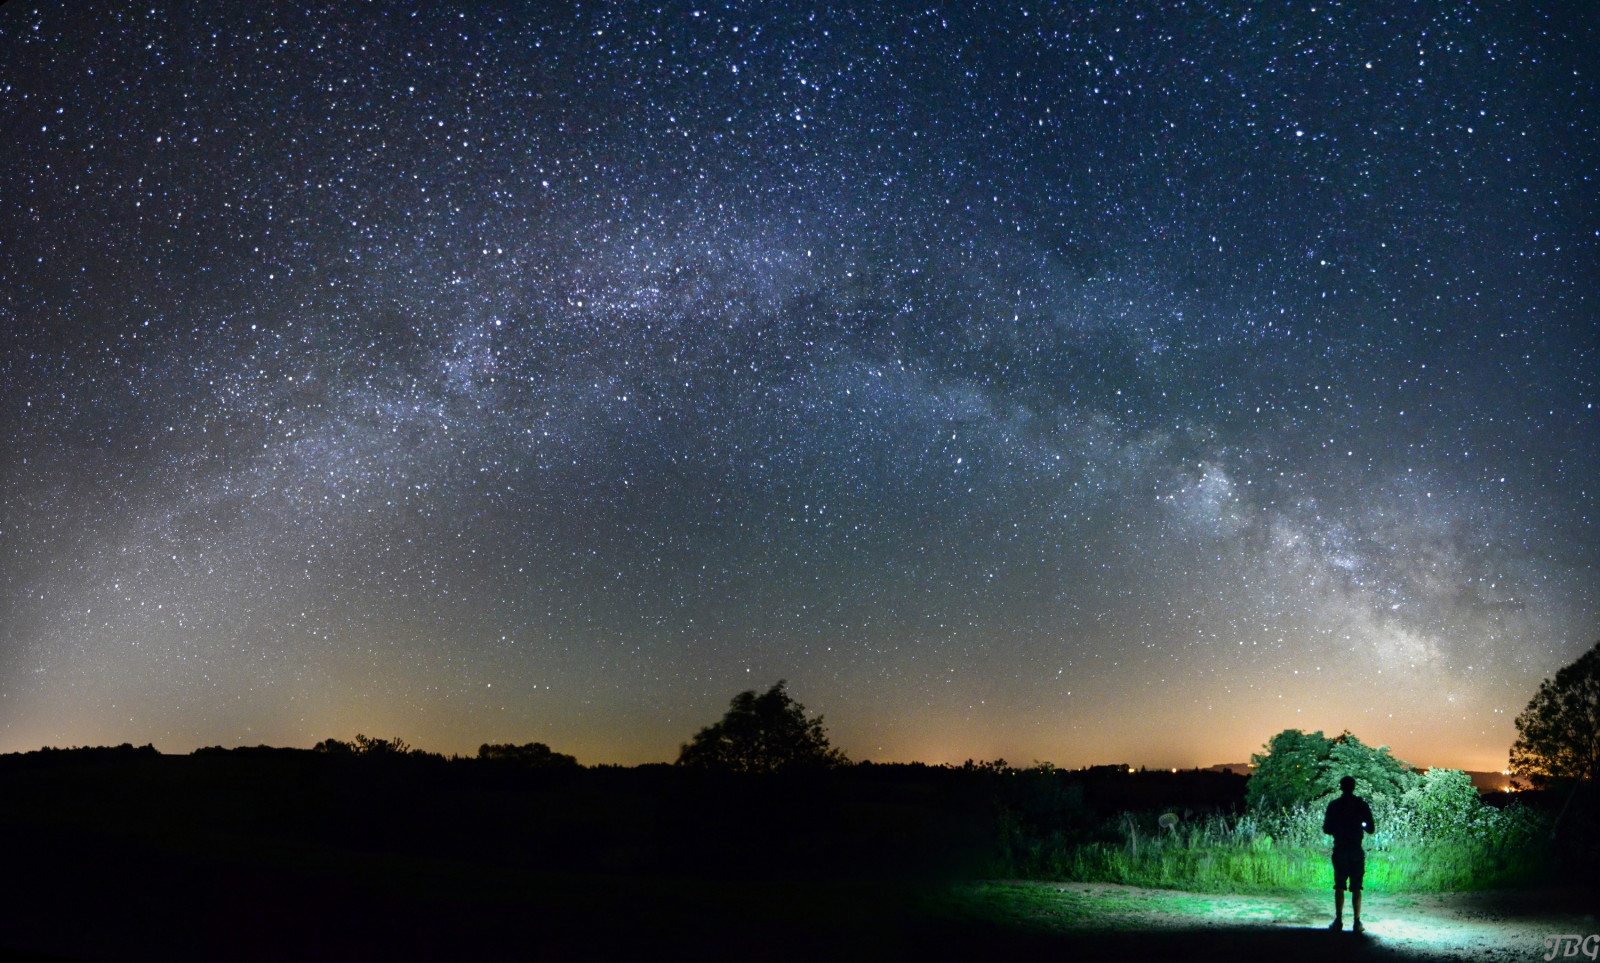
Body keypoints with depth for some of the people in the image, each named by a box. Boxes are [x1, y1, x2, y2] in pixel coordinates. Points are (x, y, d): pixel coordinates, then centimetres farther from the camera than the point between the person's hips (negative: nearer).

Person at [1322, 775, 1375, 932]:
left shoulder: (1334, 805, -1)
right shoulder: (1362, 805, -2)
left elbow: (1326, 829, 1)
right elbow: (1371, 829, 0)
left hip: (1339, 850, 0)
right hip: (1356, 851, 0)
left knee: (1339, 887, 6)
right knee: (1356, 887, 4)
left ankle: (1338, 920, 4)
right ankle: (1357, 922, 2)